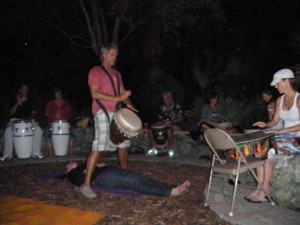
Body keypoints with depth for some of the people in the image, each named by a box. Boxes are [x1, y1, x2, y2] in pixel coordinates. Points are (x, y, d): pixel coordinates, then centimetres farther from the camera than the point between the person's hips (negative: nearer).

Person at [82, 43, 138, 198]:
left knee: (123, 143, 15)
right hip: (103, 112, -8)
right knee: (98, 147, -14)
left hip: (117, 113, 8)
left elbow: (122, 92, 20)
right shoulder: (96, 71, -2)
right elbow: (95, 94, -14)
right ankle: (86, 184, -10)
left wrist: (128, 103, -2)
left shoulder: (116, 74, 21)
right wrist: (117, 98, -19)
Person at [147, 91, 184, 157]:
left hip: (174, 126, -5)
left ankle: (171, 150, -26)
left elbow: (181, 119, -10)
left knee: (169, 131, -40)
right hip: (164, 125, 5)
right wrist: (161, 122, -8)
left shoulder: (177, 107, -5)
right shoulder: (162, 108, 10)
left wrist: (171, 122, -23)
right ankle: (154, 149, -10)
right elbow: (159, 119, 16)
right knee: (151, 131, -14)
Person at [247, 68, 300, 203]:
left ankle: (265, 189, -10)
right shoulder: (280, 100, 9)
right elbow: (275, 121, 13)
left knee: (269, 152, -26)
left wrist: (282, 131, -24)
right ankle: (260, 187, -16)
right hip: (284, 136, 6)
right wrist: (266, 125, -8)